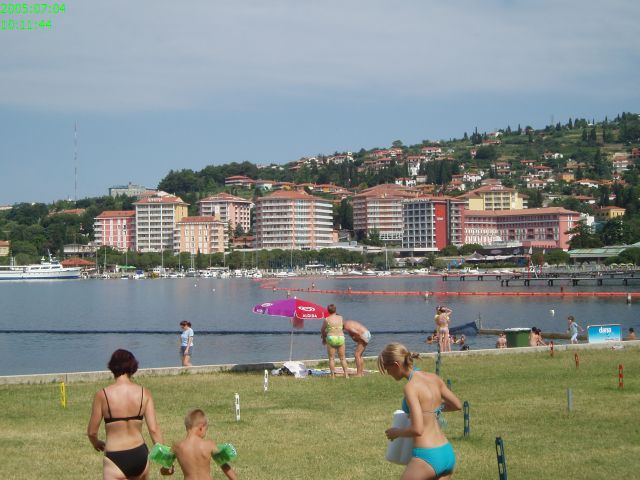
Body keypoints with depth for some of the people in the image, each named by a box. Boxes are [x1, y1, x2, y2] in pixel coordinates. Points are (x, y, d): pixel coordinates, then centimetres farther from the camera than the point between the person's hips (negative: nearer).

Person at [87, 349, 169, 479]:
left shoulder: (103, 395, -9)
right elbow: (154, 429, -6)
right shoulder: (144, 393, -3)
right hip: (140, 455, 4)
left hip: (116, 459, -4)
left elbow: (92, 432, -2)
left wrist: (96, 443, 21)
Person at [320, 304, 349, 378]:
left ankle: (333, 375, 0)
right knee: (342, 358, 12)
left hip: (331, 339, -3)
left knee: (331, 358, 5)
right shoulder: (340, 317, 5)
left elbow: (322, 330, 10)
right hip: (341, 338, 3)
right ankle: (346, 374, 7)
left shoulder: (327, 319, -2)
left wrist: (323, 338, 27)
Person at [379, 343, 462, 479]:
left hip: (427, 457, -8)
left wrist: (395, 432, -2)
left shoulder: (411, 387, -15)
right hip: (448, 454, 8)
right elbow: (457, 405, 20)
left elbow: (417, 429, -20)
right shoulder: (434, 378, 7)